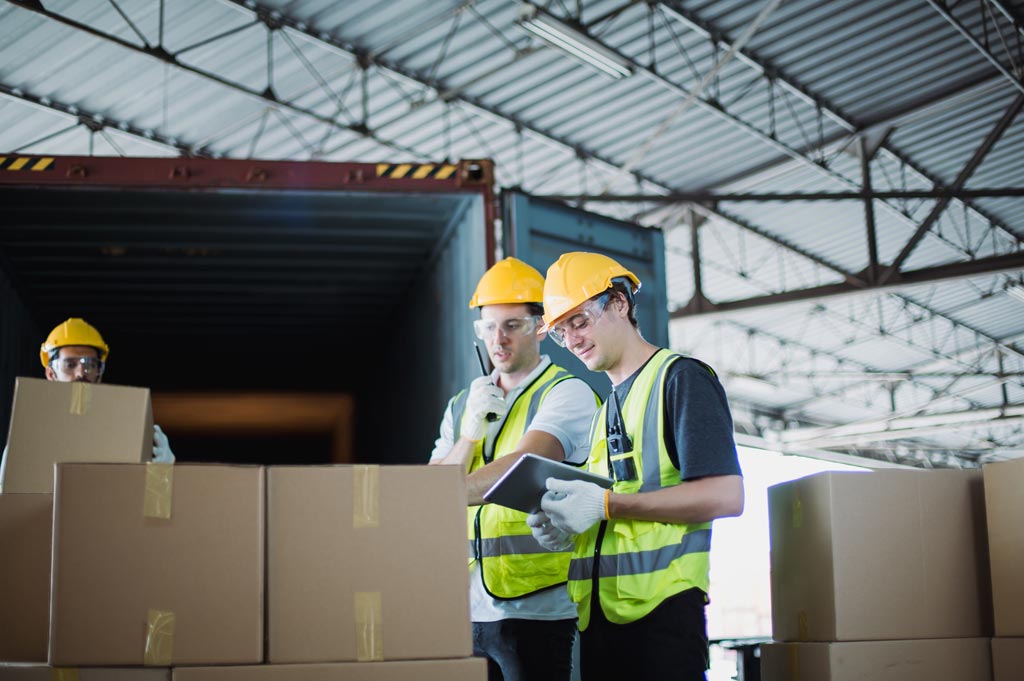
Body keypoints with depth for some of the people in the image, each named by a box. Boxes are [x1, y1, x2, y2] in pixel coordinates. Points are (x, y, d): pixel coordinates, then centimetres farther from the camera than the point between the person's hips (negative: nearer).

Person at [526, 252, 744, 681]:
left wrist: (606, 505, -18)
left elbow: (726, 496, -15)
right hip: (598, 614, 8)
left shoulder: (681, 378, -3)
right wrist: (568, 527, 2)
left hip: (660, 612, -7)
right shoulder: (607, 407, 21)